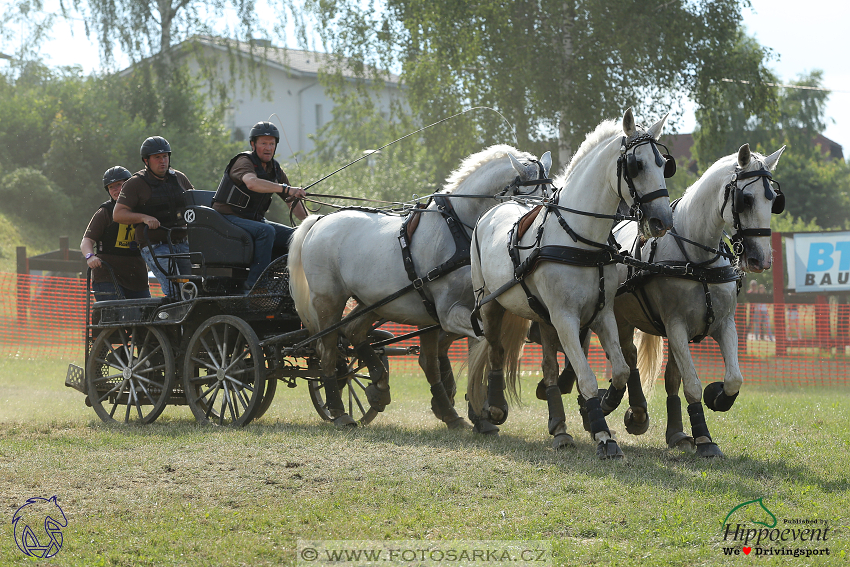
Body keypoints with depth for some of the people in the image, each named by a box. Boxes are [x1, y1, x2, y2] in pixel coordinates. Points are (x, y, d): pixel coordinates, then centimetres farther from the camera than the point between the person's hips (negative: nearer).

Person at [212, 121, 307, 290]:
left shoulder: (275, 170, 10)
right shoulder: (244, 162, -14)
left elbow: (293, 202, 11)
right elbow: (252, 183, -37)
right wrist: (285, 188, -48)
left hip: (255, 219, 8)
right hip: (228, 218, -8)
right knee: (266, 231, -33)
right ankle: (255, 284, -34)